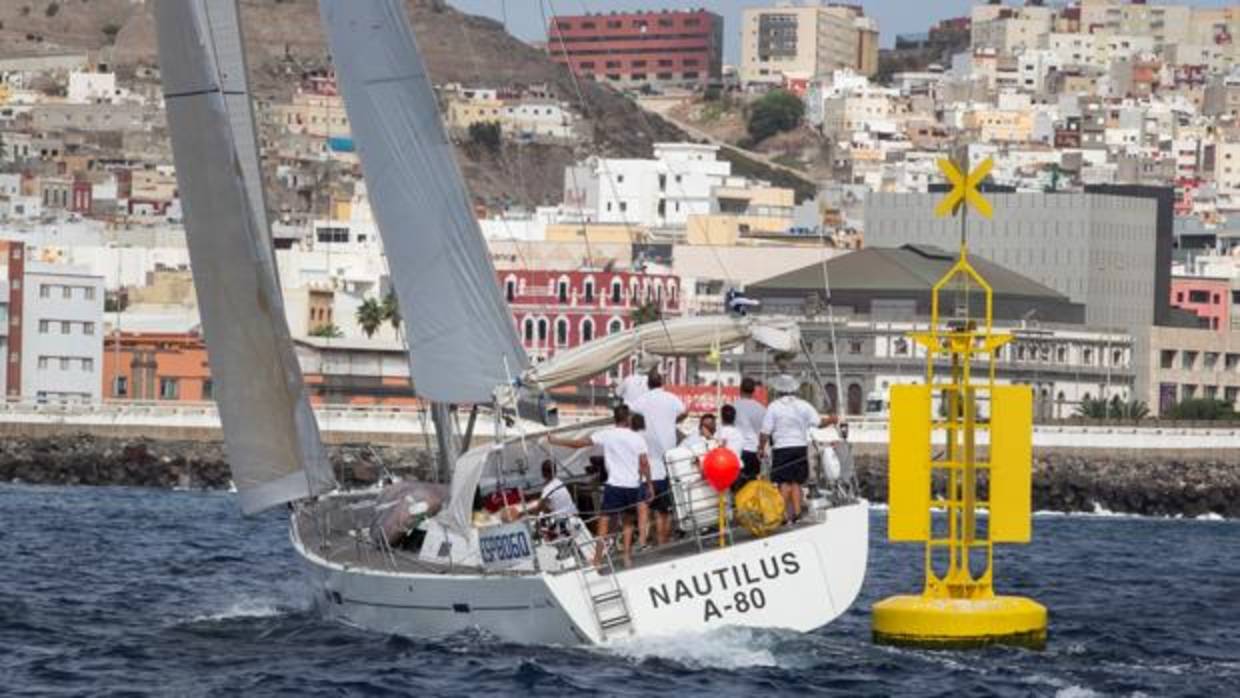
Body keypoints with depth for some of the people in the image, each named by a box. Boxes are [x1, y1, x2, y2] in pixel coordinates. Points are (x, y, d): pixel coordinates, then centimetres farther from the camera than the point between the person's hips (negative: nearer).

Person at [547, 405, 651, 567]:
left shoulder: (606, 435, -3)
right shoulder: (637, 438, 1)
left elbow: (579, 443, -1)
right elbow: (644, 463, -2)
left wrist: (556, 441, 10)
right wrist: (649, 485, 8)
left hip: (614, 485, -3)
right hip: (633, 486, 3)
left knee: (604, 521, -2)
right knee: (627, 521, 19)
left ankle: (598, 558, -10)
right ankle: (627, 557, 15)